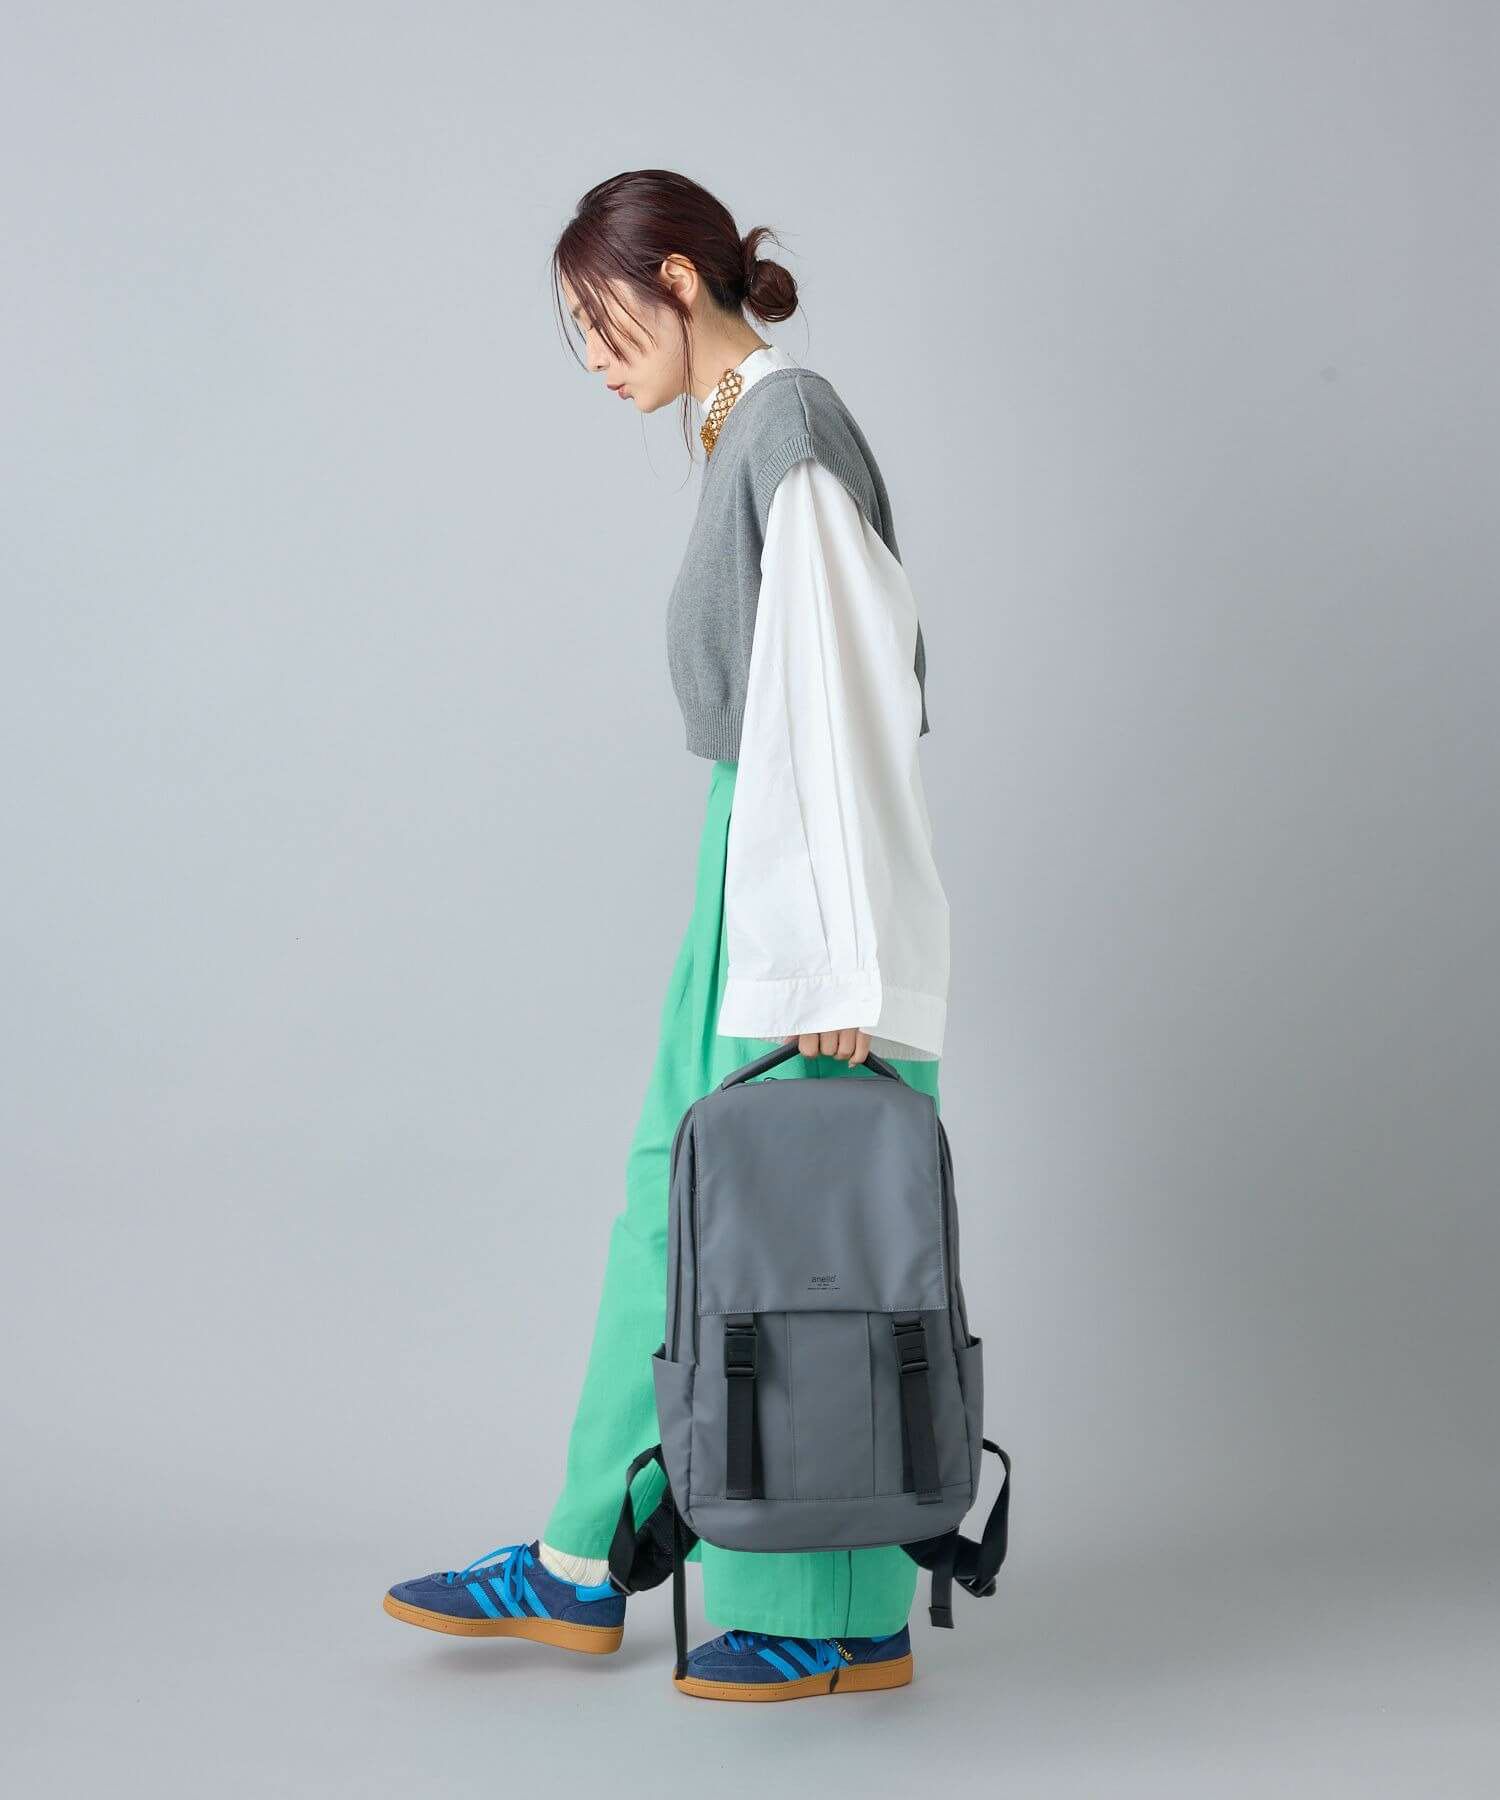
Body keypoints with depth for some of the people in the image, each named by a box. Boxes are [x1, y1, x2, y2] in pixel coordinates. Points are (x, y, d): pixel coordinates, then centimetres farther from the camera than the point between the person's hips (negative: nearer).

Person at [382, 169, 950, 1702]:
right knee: (675, 1201, 13)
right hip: (752, 855, 10)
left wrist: (836, 958, -21)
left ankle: (841, 1619, 12)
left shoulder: (792, 427, -15)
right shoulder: (739, 430, 15)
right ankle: (582, 1569, 25)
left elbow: (841, 699, -20)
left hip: (810, 870, -10)